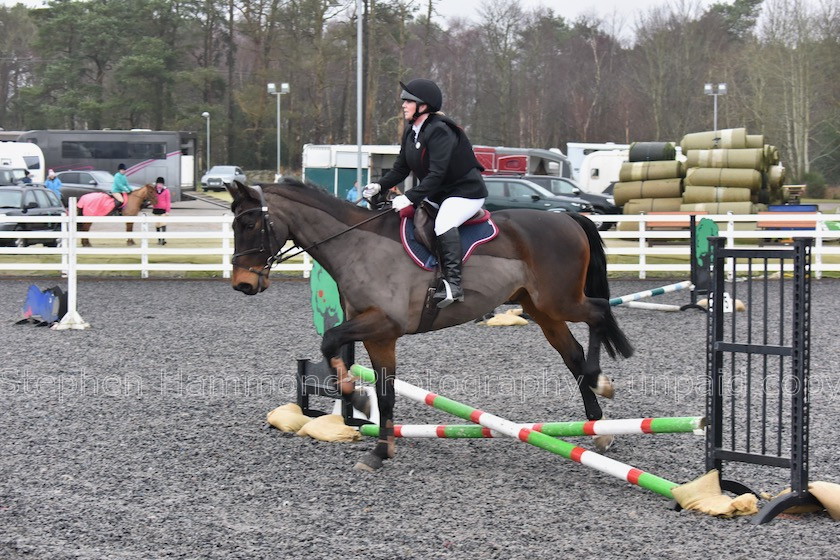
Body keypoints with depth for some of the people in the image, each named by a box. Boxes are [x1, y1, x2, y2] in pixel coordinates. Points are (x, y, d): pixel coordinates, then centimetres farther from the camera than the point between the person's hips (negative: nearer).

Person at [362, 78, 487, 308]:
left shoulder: (439, 131, -22)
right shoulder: (411, 132, 6)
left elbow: (436, 174, -30)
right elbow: (401, 169, 7)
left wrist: (410, 198, -36)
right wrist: (379, 186, -11)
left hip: (466, 192, -10)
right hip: (437, 194, 10)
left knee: (443, 224, -33)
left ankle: (453, 283, -37)